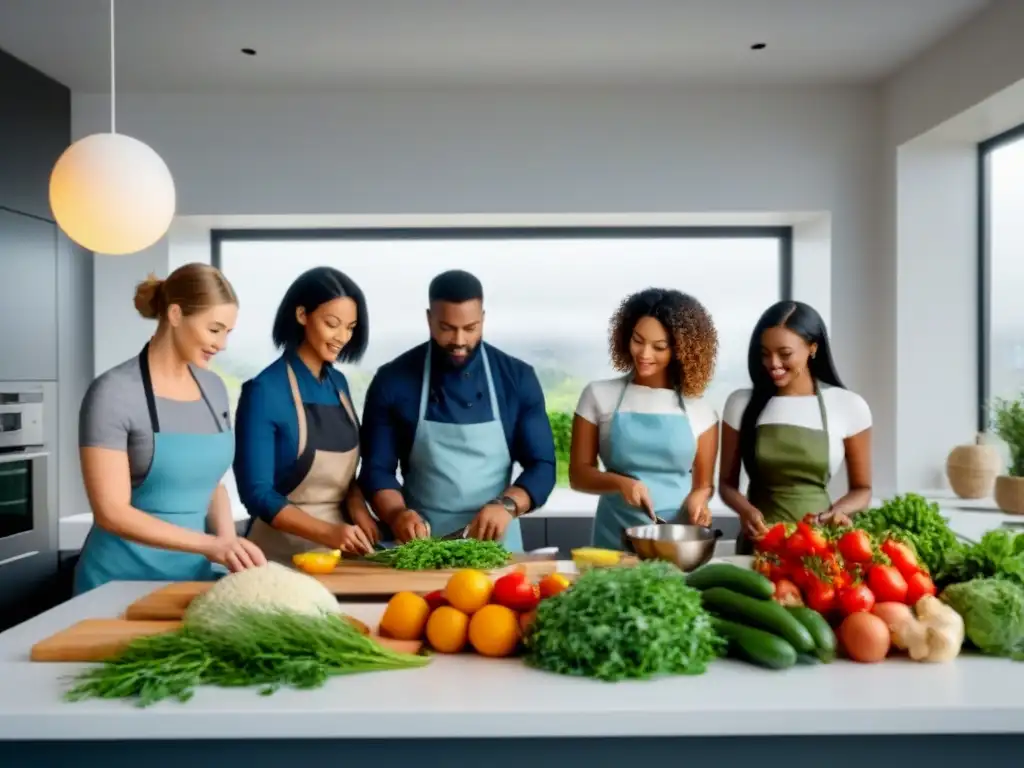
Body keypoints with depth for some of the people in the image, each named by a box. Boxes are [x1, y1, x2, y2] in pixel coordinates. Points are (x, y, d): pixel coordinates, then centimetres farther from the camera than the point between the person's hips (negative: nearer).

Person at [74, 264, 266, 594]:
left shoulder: (213, 388, 3)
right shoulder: (114, 393, -15)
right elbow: (111, 512, -19)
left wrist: (228, 542, -7)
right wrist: (210, 545, -27)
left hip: (193, 572, 6)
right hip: (123, 577, -5)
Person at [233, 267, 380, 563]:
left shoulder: (338, 383, 3)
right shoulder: (264, 391, -15)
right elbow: (257, 494, -16)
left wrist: (357, 508, -7)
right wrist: (328, 532, -25)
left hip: (339, 550, 6)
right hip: (283, 553, -5)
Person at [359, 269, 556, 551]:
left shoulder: (517, 378, -1)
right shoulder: (393, 381, -2)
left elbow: (541, 465, 0)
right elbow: (376, 467, -1)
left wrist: (507, 505, -18)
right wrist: (396, 514, -19)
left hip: (496, 542, 1)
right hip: (421, 542, 0)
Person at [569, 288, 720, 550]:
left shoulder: (699, 411, 3)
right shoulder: (599, 395, 0)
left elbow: (704, 483, 9)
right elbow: (578, 473, 1)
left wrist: (697, 500, -13)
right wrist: (620, 482, -17)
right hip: (616, 539, -1)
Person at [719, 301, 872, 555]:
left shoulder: (849, 406, 0)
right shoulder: (741, 403, 2)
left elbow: (862, 489, 8)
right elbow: (727, 483, 6)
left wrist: (838, 511, -12)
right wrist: (745, 509, -14)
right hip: (759, 543, 0)